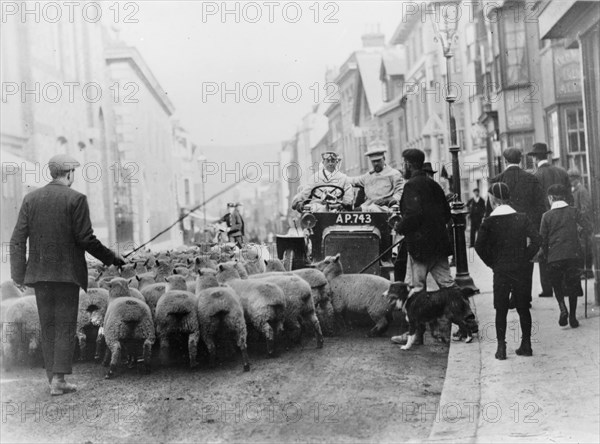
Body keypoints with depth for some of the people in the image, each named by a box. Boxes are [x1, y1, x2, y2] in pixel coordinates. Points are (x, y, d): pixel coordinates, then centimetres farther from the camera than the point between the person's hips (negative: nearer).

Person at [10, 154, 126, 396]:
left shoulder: (31, 198, 6)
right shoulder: (76, 199, -8)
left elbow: (18, 239, 3)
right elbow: (85, 239, -12)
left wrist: (19, 274, 6)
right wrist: (110, 257, 0)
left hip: (39, 273, 4)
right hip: (67, 272, -4)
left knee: (47, 326, 12)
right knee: (65, 326, 2)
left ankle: (53, 378, 14)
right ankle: (58, 379, -4)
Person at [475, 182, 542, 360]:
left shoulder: (489, 222, -6)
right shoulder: (522, 218, -1)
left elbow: (479, 246, -12)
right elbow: (536, 239, -8)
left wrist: (492, 263, 0)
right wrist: (525, 258, 0)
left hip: (501, 271, -2)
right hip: (522, 270, 2)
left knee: (501, 310, 5)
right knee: (523, 308, 11)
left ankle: (501, 347, 2)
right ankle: (526, 345, 15)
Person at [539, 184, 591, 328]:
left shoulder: (547, 215, -2)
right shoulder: (573, 212, 2)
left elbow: (542, 239, -1)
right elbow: (587, 229, -4)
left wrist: (543, 254, 14)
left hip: (554, 257, -1)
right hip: (572, 254, 1)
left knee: (557, 285, 14)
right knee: (572, 284, 12)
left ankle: (563, 308, -9)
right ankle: (573, 317, 12)